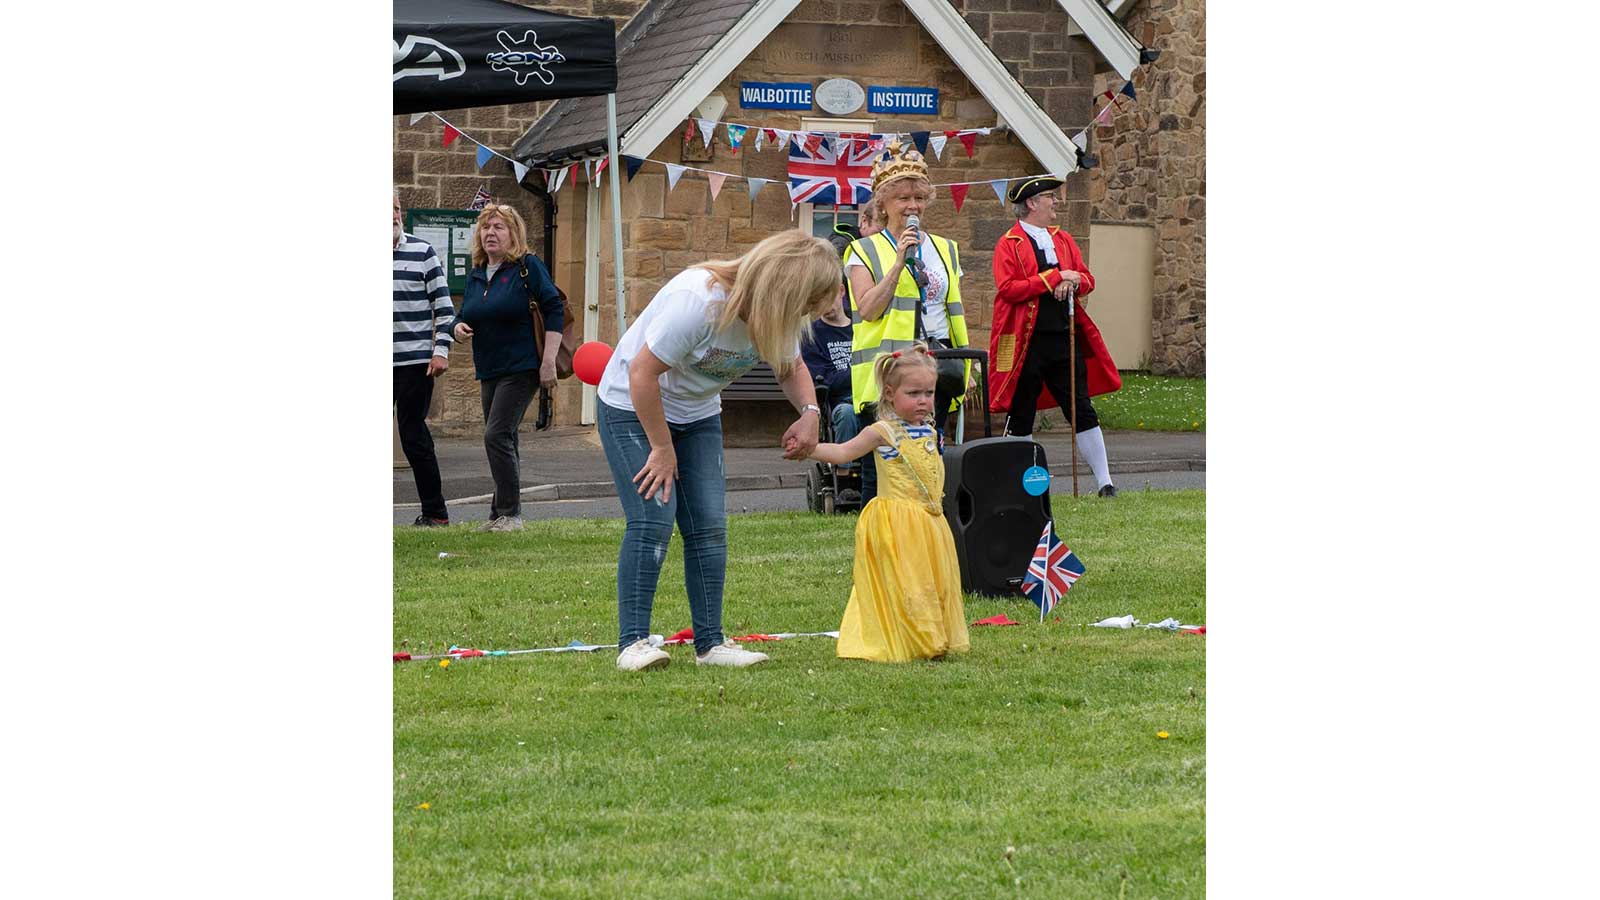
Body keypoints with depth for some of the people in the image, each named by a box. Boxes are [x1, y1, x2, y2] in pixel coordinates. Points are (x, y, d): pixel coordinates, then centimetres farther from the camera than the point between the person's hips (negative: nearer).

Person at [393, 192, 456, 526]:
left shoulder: (421, 252, -1)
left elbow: (444, 306, -1)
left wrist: (441, 351, -9)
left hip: (415, 360, -4)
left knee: (413, 434, -4)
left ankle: (435, 512, 4)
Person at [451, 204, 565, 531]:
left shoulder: (527, 266, -7)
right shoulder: (476, 274, 12)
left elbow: (554, 309, -10)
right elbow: (465, 316, 22)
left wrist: (549, 361, -16)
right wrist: (459, 329, -4)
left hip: (522, 369, -7)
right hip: (489, 371, 7)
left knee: (497, 435, -15)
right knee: (503, 441, 12)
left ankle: (509, 514, -10)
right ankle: (501, 515, 19)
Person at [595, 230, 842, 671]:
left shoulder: (778, 316, -10)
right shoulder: (698, 300, -34)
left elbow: (792, 367, 8)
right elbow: (642, 373, -30)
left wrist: (809, 412, -15)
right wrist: (662, 448, -22)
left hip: (697, 414, 7)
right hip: (632, 407, -7)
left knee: (709, 525, -2)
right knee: (653, 520, -18)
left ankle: (710, 643, 2)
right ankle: (633, 642, -13)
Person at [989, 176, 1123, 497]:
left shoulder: (1063, 240, 15)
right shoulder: (1009, 245, -4)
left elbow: (1087, 280, 16)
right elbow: (1008, 289, -15)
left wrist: (1073, 283, -8)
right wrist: (1054, 278, -16)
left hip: (1065, 337, 5)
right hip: (1027, 342, -5)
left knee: (1082, 410, 4)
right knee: (1021, 416, 2)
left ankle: (1104, 482, 7)